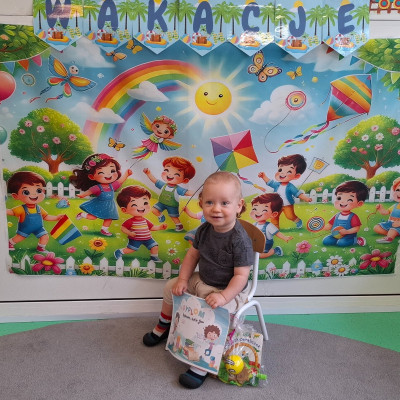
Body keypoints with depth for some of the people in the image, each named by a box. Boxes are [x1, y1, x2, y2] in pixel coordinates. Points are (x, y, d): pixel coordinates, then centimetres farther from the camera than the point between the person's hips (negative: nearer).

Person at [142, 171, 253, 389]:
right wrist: (183, 279, -6)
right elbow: (193, 254, 3)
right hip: (201, 281, 7)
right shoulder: (204, 229, -10)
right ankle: (163, 325, 39)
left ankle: (201, 365, -6)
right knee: (171, 288, 11)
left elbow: (241, 275, -26)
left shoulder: (240, 240, -30)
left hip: (228, 290, -7)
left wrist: (224, 296, -34)